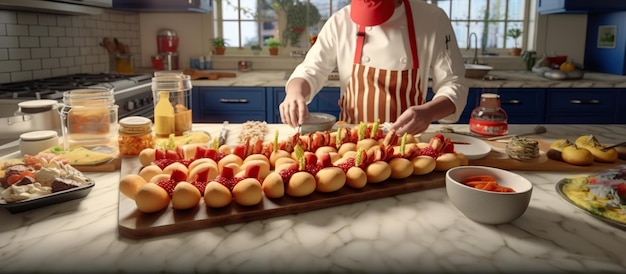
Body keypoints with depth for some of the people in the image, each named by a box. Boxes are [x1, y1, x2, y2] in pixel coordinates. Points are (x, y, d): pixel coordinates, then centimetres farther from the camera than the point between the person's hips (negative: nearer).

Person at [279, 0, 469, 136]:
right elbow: (310, 70, 3)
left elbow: (453, 85, -4)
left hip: (407, 138, 0)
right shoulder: (341, 22, -2)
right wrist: (295, 94, -20)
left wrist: (429, 112, -25)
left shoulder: (433, 20, -4)